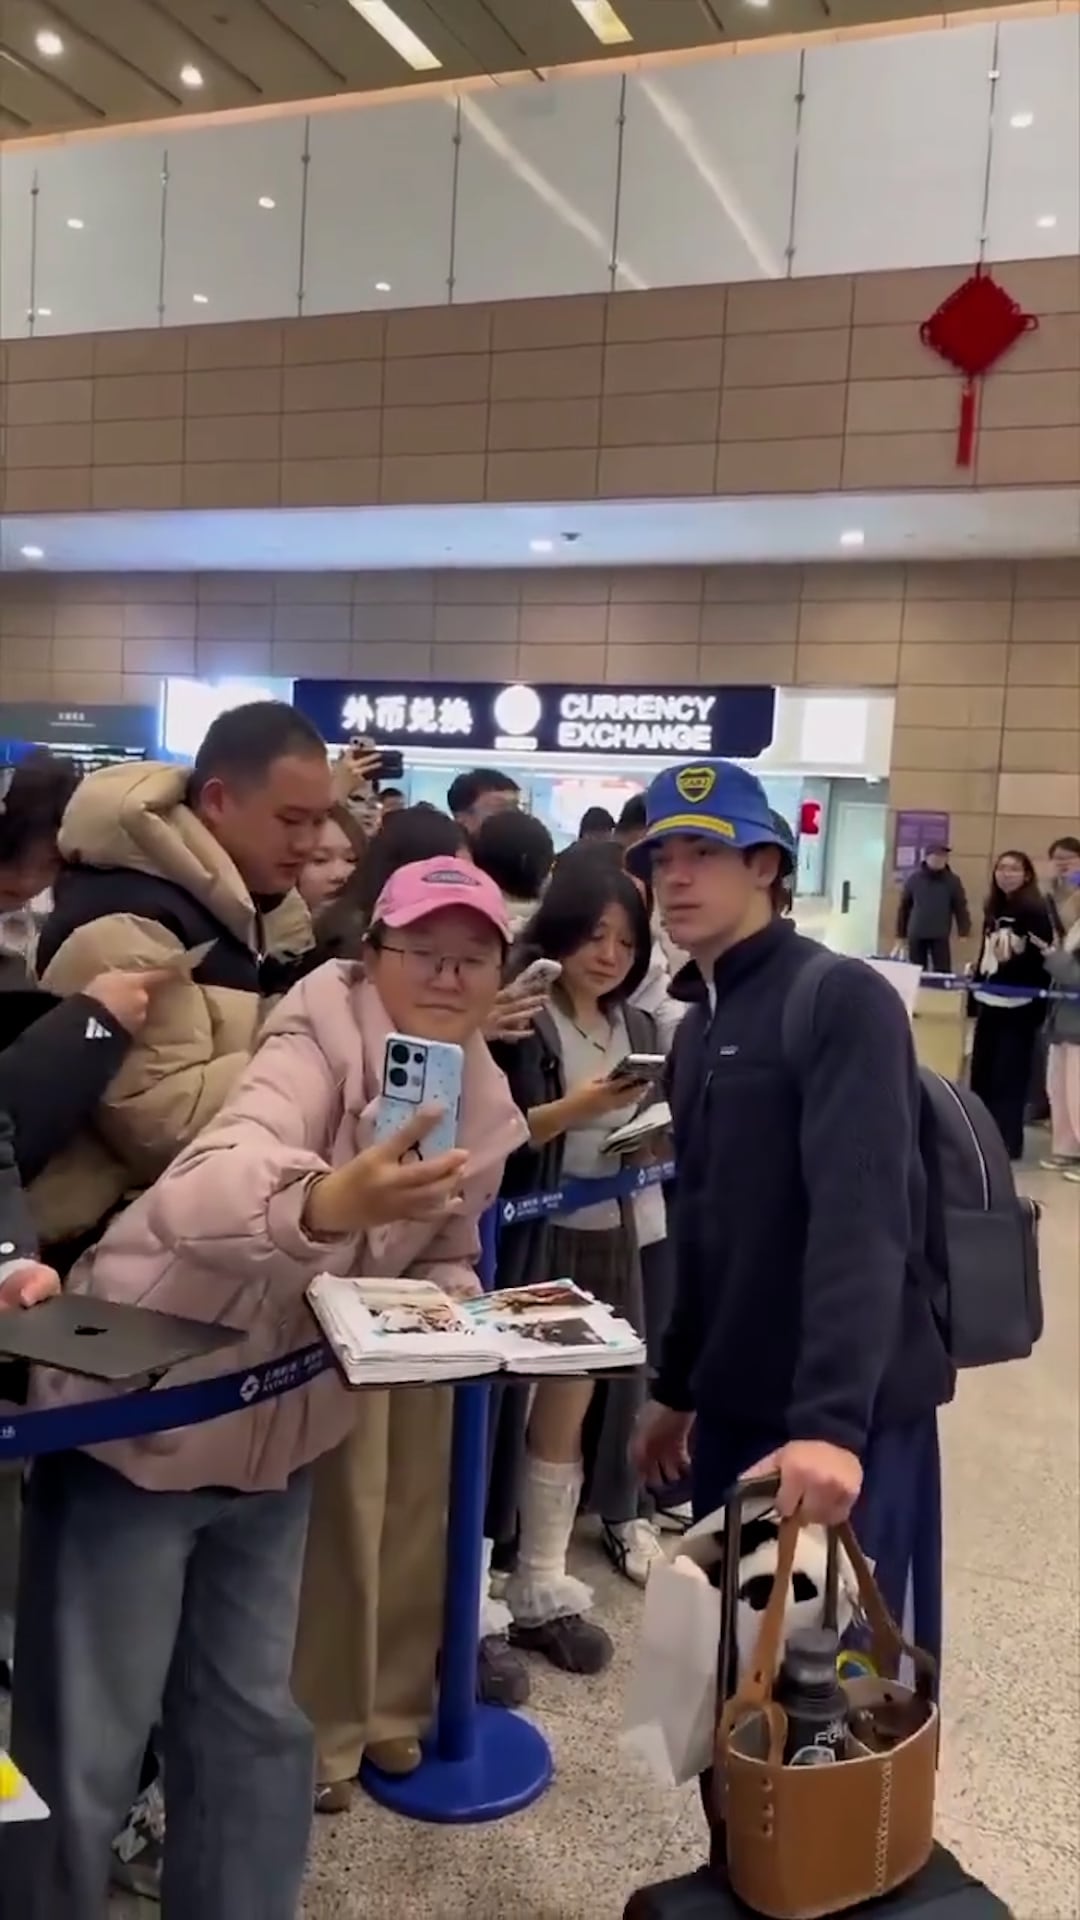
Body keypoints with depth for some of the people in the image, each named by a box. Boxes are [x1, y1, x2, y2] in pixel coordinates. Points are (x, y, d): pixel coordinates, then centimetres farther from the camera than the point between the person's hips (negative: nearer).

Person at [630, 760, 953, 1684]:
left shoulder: (843, 1002, -14)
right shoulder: (699, 1027, 11)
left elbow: (863, 1218, -25)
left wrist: (832, 1419, -32)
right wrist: (677, 1388, 19)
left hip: (845, 1416, -7)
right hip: (740, 1403, 7)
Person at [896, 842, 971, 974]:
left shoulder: (953, 881, 1)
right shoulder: (914, 879, 3)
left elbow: (960, 908, -1)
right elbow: (904, 908, 7)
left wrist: (964, 933, -11)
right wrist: (901, 934, 7)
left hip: (940, 936, -1)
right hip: (916, 936, 1)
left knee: (942, 972, -2)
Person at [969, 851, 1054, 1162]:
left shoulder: (1036, 910, -9)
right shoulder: (993, 910, 13)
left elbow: (1043, 960, -13)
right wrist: (975, 992, 19)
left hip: (1020, 1006, -7)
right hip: (989, 1002, 7)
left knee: (1009, 1074, -1)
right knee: (981, 1071, 10)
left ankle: (1007, 1141, 7)